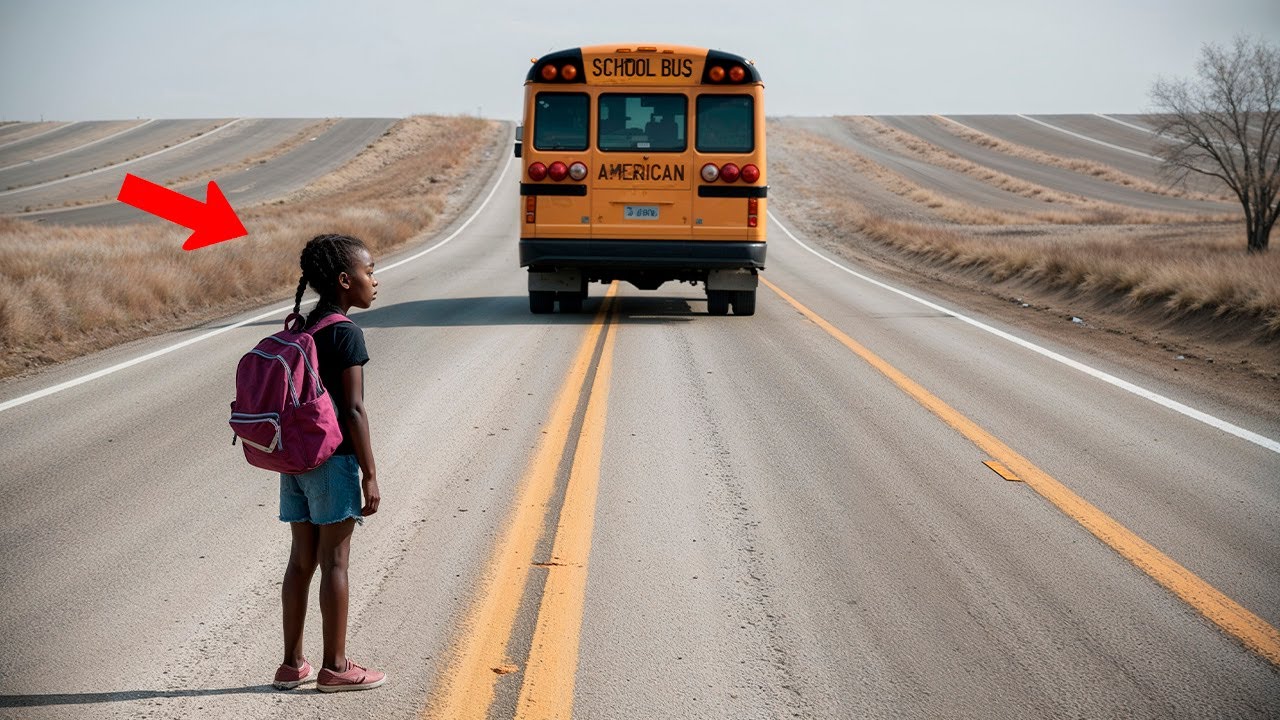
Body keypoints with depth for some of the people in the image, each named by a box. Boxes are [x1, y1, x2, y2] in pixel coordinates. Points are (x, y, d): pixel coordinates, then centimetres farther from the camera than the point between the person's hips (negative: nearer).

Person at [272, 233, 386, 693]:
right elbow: (353, 409, -17)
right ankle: (334, 667, 8)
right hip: (333, 458, -7)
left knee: (301, 559, 12)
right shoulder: (345, 333, -14)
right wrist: (370, 475, -13)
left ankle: (292, 664, 18)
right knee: (334, 563, 1)